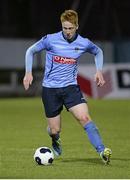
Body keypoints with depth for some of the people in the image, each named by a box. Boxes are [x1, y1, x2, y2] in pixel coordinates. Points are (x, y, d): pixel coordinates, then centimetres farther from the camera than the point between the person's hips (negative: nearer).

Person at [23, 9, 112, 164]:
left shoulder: (84, 43, -3)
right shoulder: (50, 40, -8)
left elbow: (98, 52, 20)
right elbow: (30, 51, 6)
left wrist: (99, 71, 7)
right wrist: (28, 73, -3)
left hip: (70, 87, 1)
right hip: (50, 89, -1)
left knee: (84, 118, -22)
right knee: (55, 130, 4)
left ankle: (102, 151, -27)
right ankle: (55, 140, 42)